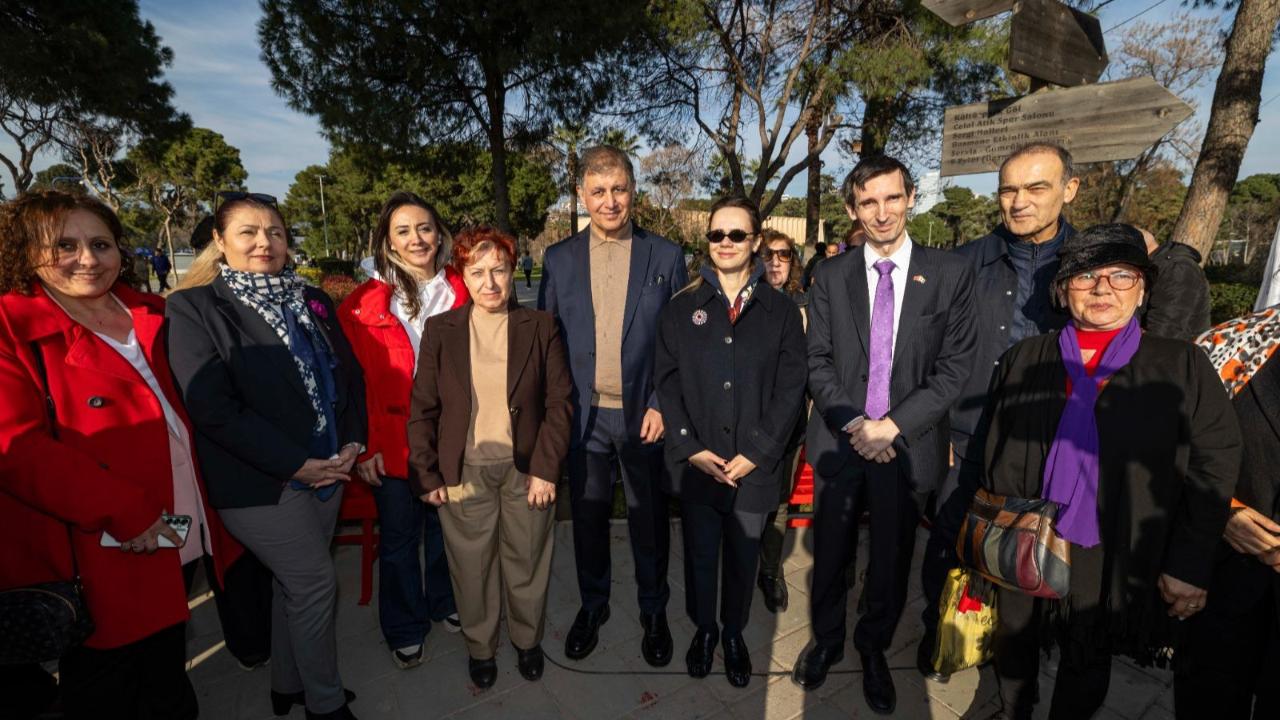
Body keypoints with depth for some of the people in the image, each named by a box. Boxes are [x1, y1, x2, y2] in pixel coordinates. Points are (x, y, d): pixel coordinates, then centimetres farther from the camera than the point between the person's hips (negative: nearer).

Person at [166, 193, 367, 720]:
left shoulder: (312, 301, 9)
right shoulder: (195, 309, -8)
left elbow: (350, 375, 10)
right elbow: (213, 408, -16)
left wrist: (352, 442, -4)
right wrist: (296, 464, -17)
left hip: (327, 471, 5)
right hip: (261, 481, -5)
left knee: (295, 582, 18)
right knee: (316, 584, 2)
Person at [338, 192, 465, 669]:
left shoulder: (460, 294, 0)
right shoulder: (364, 303, -6)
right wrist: (364, 445, -10)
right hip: (394, 442, -2)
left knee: (447, 527, 19)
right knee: (399, 538, 14)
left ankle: (445, 604, 44)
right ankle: (404, 629, 36)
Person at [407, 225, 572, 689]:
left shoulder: (540, 327, -2)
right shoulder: (440, 329, 0)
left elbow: (559, 402, -4)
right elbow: (422, 408, 1)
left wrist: (546, 468, -10)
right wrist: (426, 474, -4)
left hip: (526, 470, 0)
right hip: (463, 472, 1)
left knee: (526, 563, 15)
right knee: (471, 566, 14)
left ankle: (528, 641, 40)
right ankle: (480, 647, 39)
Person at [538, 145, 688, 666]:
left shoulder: (665, 256, -1)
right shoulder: (558, 260, 4)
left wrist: (662, 406, -8)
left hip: (644, 413, -1)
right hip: (583, 414, 2)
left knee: (649, 517, 12)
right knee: (587, 515, 14)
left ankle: (654, 612, 34)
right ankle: (591, 607, 37)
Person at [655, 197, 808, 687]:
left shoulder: (781, 311, 0)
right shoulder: (682, 308, 2)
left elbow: (790, 389, -3)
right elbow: (666, 381, -1)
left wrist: (755, 453, -10)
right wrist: (692, 448, -10)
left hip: (753, 465, 0)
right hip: (695, 462, 1)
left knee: (743, 556, 15)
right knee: (700, 553, 15)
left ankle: (734, 633, 40)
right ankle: (703, 629, 40)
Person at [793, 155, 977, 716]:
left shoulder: (950, 275, -3)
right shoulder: (830, 275, 1)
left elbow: (955, 368, -5)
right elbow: (818, 361, 0)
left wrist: (892, 426, -14)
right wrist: (852, 424, -11)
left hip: (907, 444, 0)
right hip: (839, 437, 1)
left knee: (892, 559, 15)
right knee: (830, 552, 14)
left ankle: (874, 648, 41)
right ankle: (826, 639, 39)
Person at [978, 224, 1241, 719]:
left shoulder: (1182, 367, -4)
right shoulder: (1022, 360, 0)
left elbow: (1214, 469, -4)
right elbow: (996, 456, 3)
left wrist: (1191, 565, -7)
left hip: (1113, 561, -1)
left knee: (1088, 666, 18)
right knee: (1013, 652, 20)